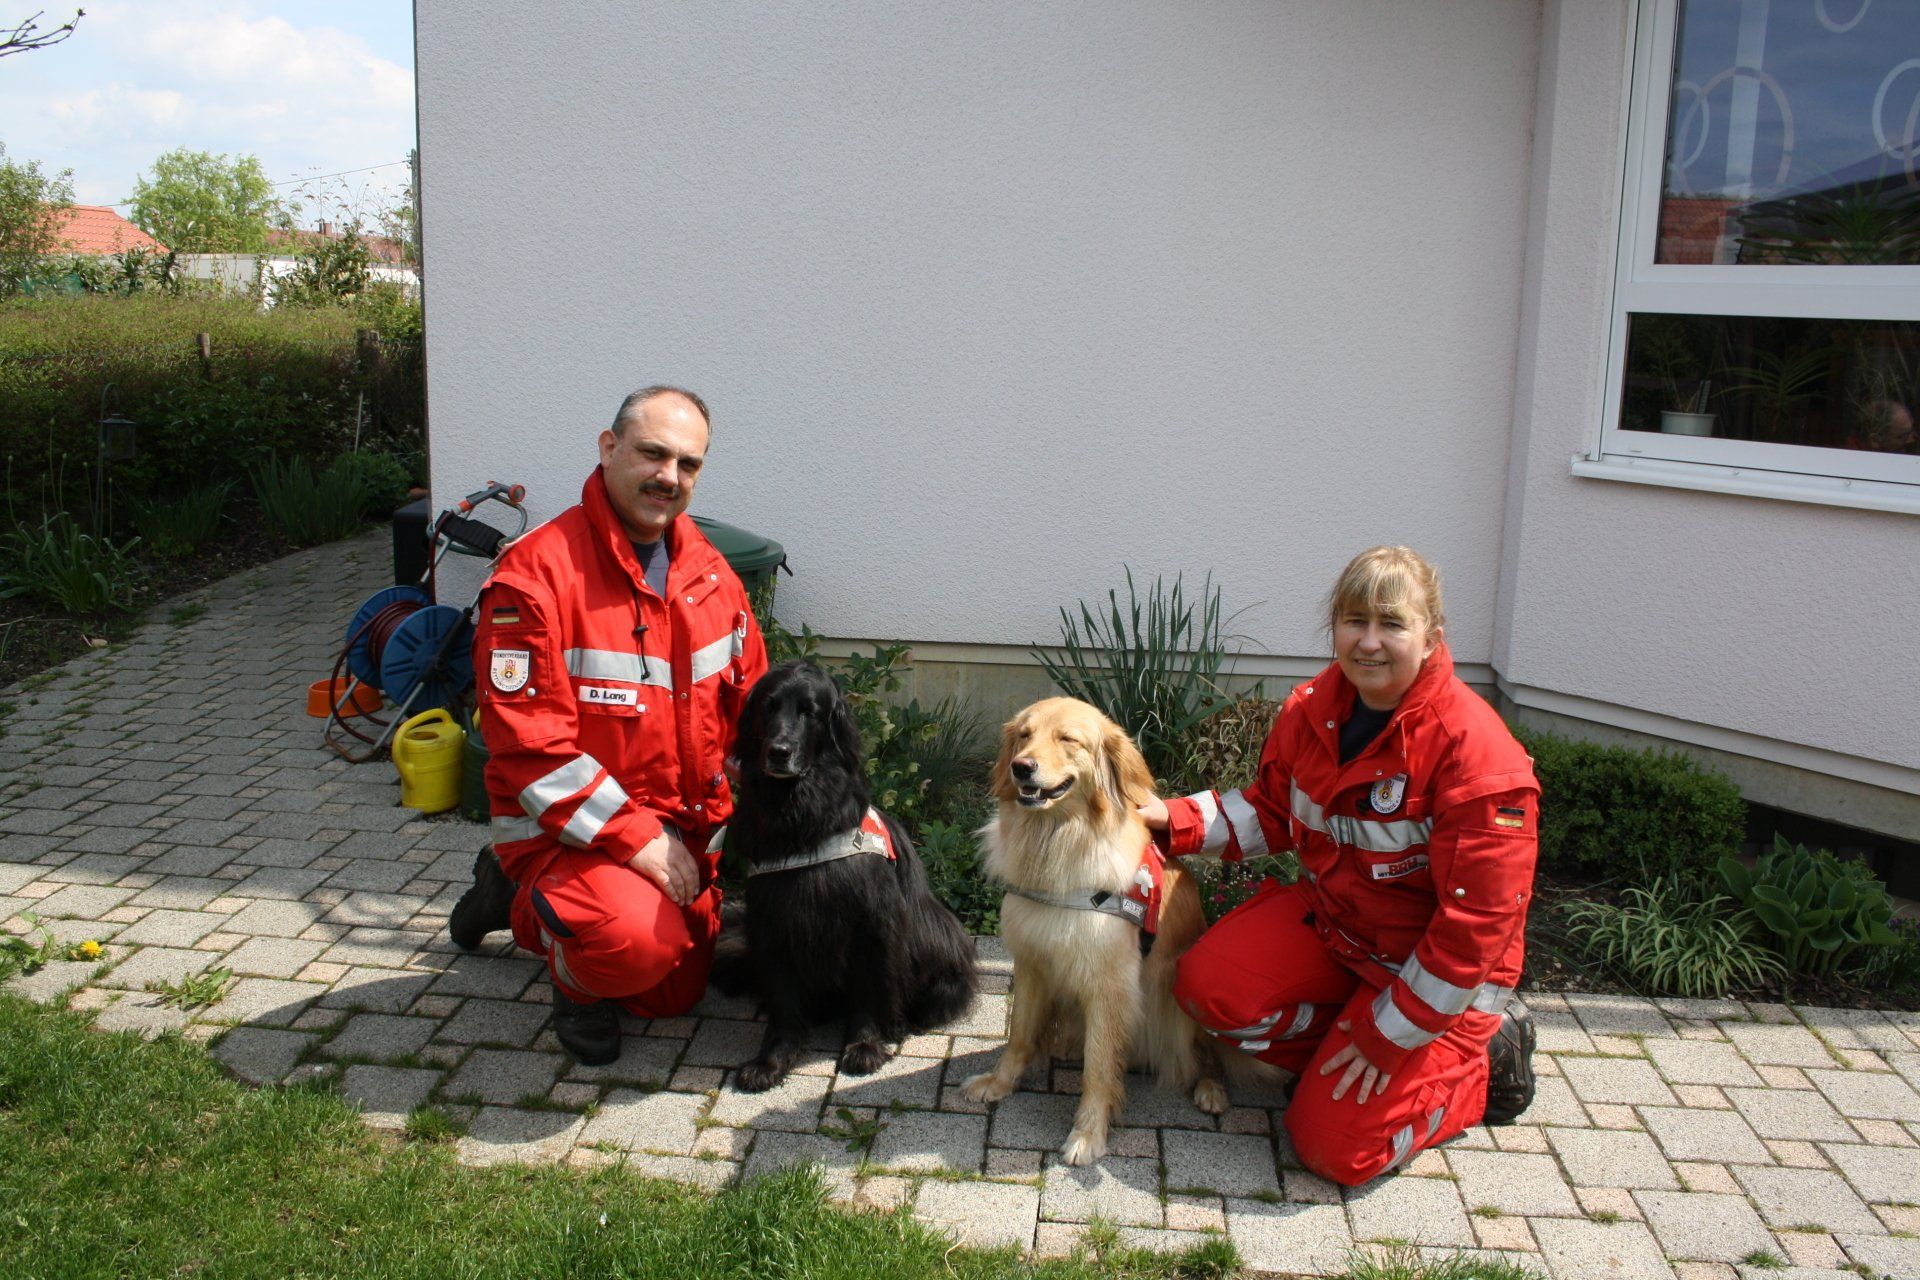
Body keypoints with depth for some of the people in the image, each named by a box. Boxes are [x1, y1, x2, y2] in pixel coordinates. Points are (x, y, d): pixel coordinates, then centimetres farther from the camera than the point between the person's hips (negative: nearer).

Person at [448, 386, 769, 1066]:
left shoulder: (708, 570, 3)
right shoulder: (536, 574, -19)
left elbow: (750, 700, 10)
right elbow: (529, 744, -23)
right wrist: (635, 838, -25)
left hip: (686, 827, 7)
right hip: (566, 830, -7)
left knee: (675, 993, 16)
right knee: (639, 941, -35)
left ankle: (525, 906, 36)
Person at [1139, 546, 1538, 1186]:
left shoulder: (1474, 751, -28)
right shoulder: (1313, 708, -8)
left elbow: (1478, 920, -25)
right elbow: (1272, 810, 9)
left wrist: (1389, 1035, -21)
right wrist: (1176, 820, -8)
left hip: (1434, 964, -6)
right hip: (1330, 917, 6)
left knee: (1335, 1147, -8)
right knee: (1209, 987, -17)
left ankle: (1483, 1052, 14)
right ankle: (1339, 1048, 8)